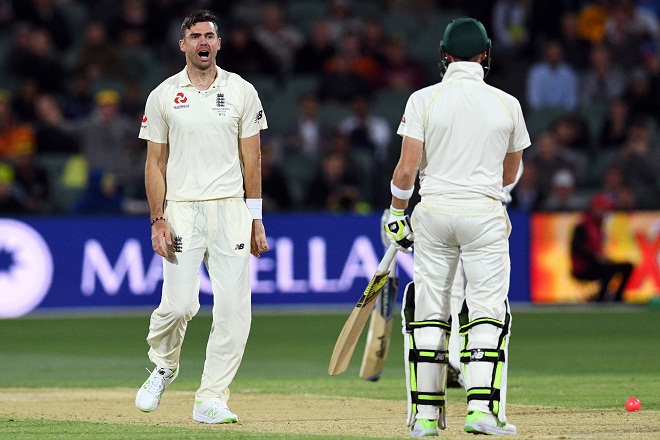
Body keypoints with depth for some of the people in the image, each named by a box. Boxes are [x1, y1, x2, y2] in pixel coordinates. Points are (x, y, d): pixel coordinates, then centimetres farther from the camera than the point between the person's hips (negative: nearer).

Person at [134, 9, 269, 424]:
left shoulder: (242, 92, 7)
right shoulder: (163, 96, 5)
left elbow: (251, 159, 8)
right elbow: (156, 162, 5)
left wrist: (255, 219, 4)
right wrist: (158, 220, -5)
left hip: (230, 208, 1)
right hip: (182, 210, -1)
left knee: (233, 308, -6)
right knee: (179, 304, -11)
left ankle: (211, 400, 0)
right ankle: (164, 367, 20)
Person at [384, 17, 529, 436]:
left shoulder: (424, 100, -3)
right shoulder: (507, 104, 1)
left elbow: (407, 169, -7)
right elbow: (510, 173, 12)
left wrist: (397, 213, 8)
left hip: (434, 213, 0)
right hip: (486, 213, 0)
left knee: (429, 313, 7)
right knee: (487, 311, 1)